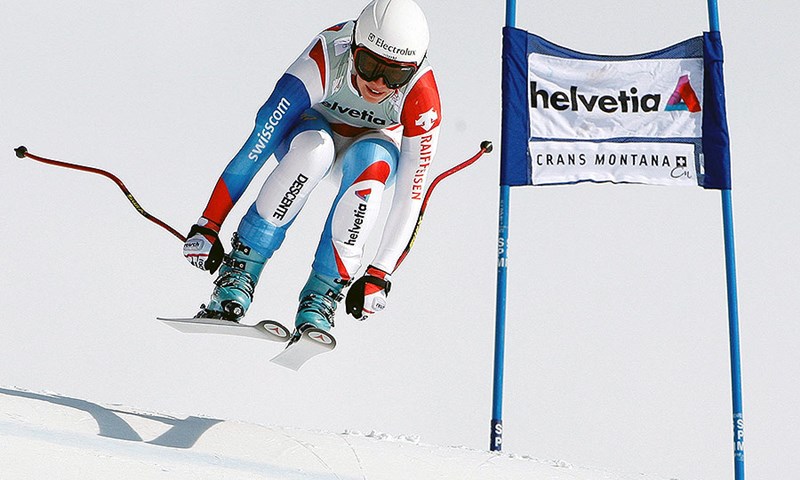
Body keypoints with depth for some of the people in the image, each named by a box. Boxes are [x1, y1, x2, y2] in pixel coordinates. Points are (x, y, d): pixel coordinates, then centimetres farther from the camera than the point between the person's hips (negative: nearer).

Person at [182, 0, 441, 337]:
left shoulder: (422, 96, -31)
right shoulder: (324, 60, -35)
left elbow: (410, 195, -25)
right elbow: (256, 145, -33)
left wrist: (380, 275, -27)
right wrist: (207, 226, -33)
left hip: (374, 148, 1)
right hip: (313, 128, -1)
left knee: (370, 162, -36)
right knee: (313, 148, -37)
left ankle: (321, 294, -26)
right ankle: (240, 271, -26)